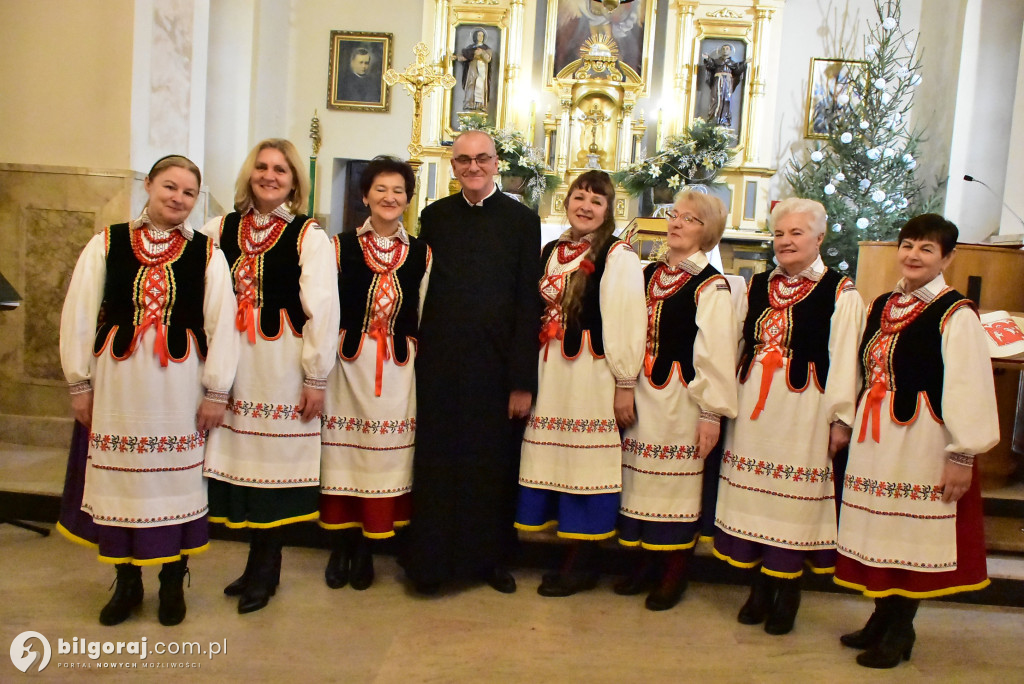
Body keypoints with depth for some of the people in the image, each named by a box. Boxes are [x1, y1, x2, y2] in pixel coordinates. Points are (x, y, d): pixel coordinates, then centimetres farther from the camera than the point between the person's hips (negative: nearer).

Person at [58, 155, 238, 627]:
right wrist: (80, 383, 2)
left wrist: (215, 391, -4)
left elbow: (222, 323, -2)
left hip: (180, 382, -1)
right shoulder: (107, 244, 3)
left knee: (176, 478, 7)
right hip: (117, 376, 1)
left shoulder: (207, 252, 0)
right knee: (118, 477, 10)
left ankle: (172, 581, 25)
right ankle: (126, 582, 28)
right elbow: (78, 314, 4)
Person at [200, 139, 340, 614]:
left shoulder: (309, 236, -4)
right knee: (239, 454, 8)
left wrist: (316, 378, -10)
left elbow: (322, 309, -8)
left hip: (282, 361, -4)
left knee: (273, 459, 3)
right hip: (231, 359, 4)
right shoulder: (220, 230, 9)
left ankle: (264, 569, 20)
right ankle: (260, 565, 25)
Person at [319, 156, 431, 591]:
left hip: (398, 367, 1)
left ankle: (366, 550, 20)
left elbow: (424, 316, 8)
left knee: (385, 455, 5)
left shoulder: (421, 253, 7)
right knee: (341, 454, 5)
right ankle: (340, 548, 21)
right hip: (348, 363, -1)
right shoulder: (341, 246, 3)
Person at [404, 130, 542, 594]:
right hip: (439, 363, 2)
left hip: (496, 364, -1)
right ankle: (432, 560, 23)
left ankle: (492, 557, 27)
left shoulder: (522, 220, 1)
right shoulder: (434, 217, 8)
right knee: (437, 462, 7)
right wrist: (418, 355, 1)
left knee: (495, 463, 9)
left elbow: (529, 305, -3)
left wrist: (523, 380, -8)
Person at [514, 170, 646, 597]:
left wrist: (625, 385, -13)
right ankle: (573, 557, 24)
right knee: (555, 460, 10)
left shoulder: (618, 256, -6)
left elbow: (626, 322, -10)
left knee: (586, 462, 0)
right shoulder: (552, 251, 14)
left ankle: (583, 564, 15)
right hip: (549, 372, 7)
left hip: (592, 374, -6)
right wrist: (528, 374, 12)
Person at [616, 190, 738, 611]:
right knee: (639, 481, 13)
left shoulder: (711, 286, -10)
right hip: (640, 394, 6)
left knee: (677, 484, 4)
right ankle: (645, 564, 28)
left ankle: (674, 575, 20)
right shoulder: (648, 274, 10)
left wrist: (712, 414, -16)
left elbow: (716, 353, -14)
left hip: (680, 399, -6)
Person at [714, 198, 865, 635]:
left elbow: (844, 359, -7)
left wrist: (841, 418, -10)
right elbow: (738, 346, 15)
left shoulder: (840, 293, -4)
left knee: (793, 499, 2)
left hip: (803, 408, -5)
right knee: (752, 496, 9)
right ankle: (760, 587, 24)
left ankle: (787, 594, 18)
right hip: (753, 403, 5)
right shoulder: (757, 286, 12)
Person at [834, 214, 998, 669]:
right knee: (879, 533, 14)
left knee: (913, 536, 5)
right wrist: (849, 422, 16)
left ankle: (899, 631, 21)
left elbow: (968, 390, -15)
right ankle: (882, 618, 30)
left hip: (922, 441, -6)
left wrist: (962, 455, -16)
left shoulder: (955, 315, -10)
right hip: (875, 437, 7)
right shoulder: (881, 306, 11)